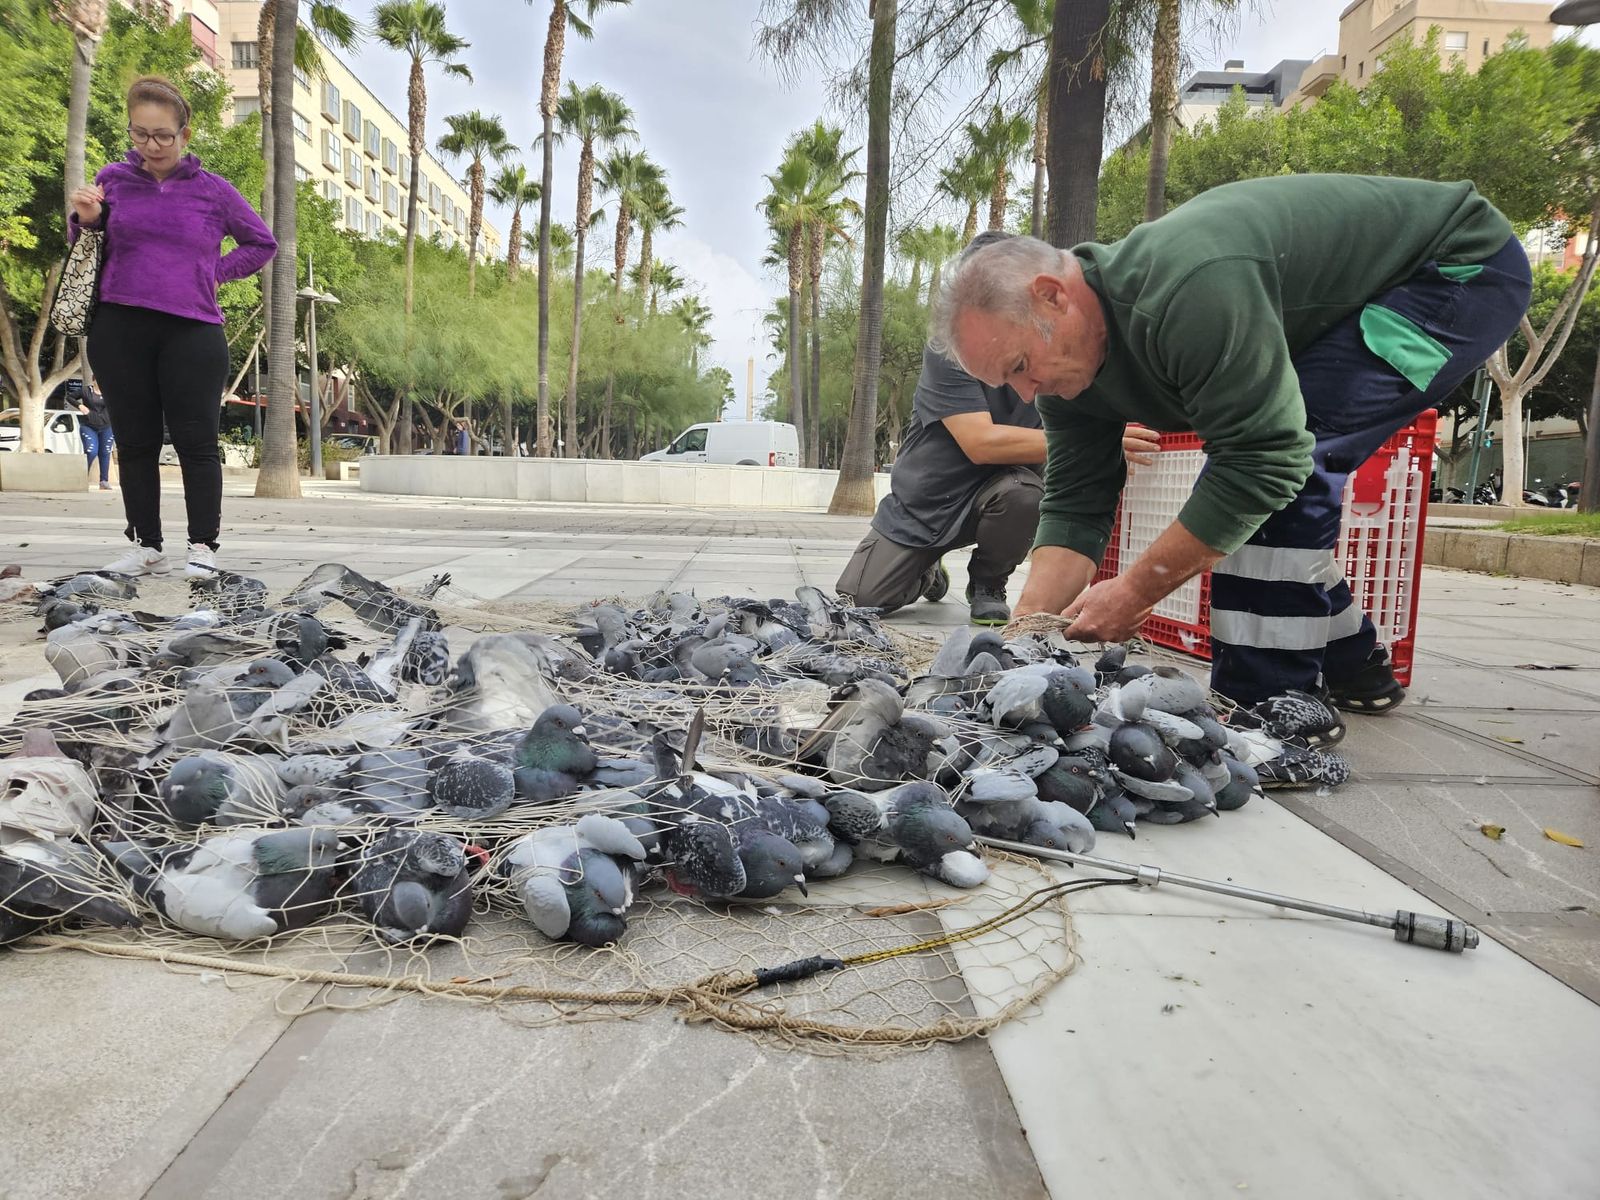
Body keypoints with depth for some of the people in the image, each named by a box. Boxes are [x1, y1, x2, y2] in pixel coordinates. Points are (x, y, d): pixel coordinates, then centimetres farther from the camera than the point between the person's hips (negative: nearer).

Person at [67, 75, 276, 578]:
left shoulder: (213, 190, 5)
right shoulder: (113, 179, 9)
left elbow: (263, 244, 16)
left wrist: (215, 270, 3)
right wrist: (85, 221, -4)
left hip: (192, 332, -2)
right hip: (118, 331, 2)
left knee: (197, 441, -2)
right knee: (135, 442, 5)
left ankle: (203, 546, 3)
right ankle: (146, 546, 13)